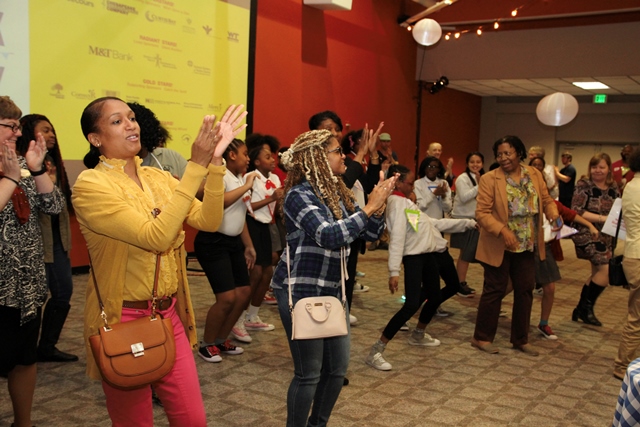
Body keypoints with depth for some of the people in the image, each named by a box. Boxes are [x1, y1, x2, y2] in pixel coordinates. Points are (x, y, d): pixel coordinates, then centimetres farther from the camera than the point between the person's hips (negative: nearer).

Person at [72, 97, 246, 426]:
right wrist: (196, 167, -27)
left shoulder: (158, 177, 5)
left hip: (169, 314, 5)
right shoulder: (90, 184, -14)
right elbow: (155, 236, -26)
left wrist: (215, 160, -18)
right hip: (123, 318, -5)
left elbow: (208, 221, -8)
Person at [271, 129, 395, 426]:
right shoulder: (300, 194, -15)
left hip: (331, 290, 8)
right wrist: (369, 207, -24)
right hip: (301, 292, -8)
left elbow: (370, 233, 9)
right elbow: (329, 235, -29)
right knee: (309, 373, 0)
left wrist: (378, 206, -8)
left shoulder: (337, 192, 8)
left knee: (337, 367, 14)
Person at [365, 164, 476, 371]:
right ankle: (375, 352, -15)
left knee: (435, 297, 19)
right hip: (414, 256, -10)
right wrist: (394, 271, -26)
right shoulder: (396, 202, -12)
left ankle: (418, 335, 44)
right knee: (412, 304, -18)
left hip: (430, 253, 10)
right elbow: (397, 238, -21)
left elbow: (433, 223, 20)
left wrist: (467, 223, 23)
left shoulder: (407, 202, 18)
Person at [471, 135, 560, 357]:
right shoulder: (490, 179, -12)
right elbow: (482, 213, -16)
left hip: (527, 246, 5)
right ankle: (481, 338, 17)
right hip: (499, 246, -5)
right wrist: (502, 230, -29)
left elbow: (546, 200, 11)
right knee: (494, 290, 3)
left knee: (525, 291, 12)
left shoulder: (534, 174, 4)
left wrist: (555, 215, -10)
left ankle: (521, 339, 27)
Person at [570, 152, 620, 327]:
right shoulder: (584, 185, -11)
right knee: (606, 269, -17)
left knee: (598, 272, 13)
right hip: (587, 233, -7)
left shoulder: (613, 187, 6)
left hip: (606, 236, 7)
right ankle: (587, 307, 2)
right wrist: (602, 218, -23)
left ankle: (582, 309, 28)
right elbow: (576, 211, -17)